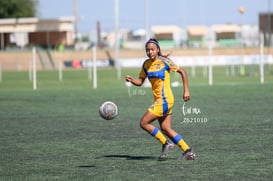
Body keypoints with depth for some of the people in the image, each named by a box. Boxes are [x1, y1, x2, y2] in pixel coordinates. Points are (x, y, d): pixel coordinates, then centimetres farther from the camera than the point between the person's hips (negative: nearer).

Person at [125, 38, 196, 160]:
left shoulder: (164, 61, -11)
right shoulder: (146, 64, 8)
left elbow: (182, 72, -3)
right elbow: (140, 81, 13)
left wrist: (186, 91, -6)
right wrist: (131, 80, -9)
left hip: (164, 100, -8)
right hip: (160, 100, 8)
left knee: (144, 123, -9)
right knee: (165, 129, 8)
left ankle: (166, 143, 0)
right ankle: (188, 151, 12)